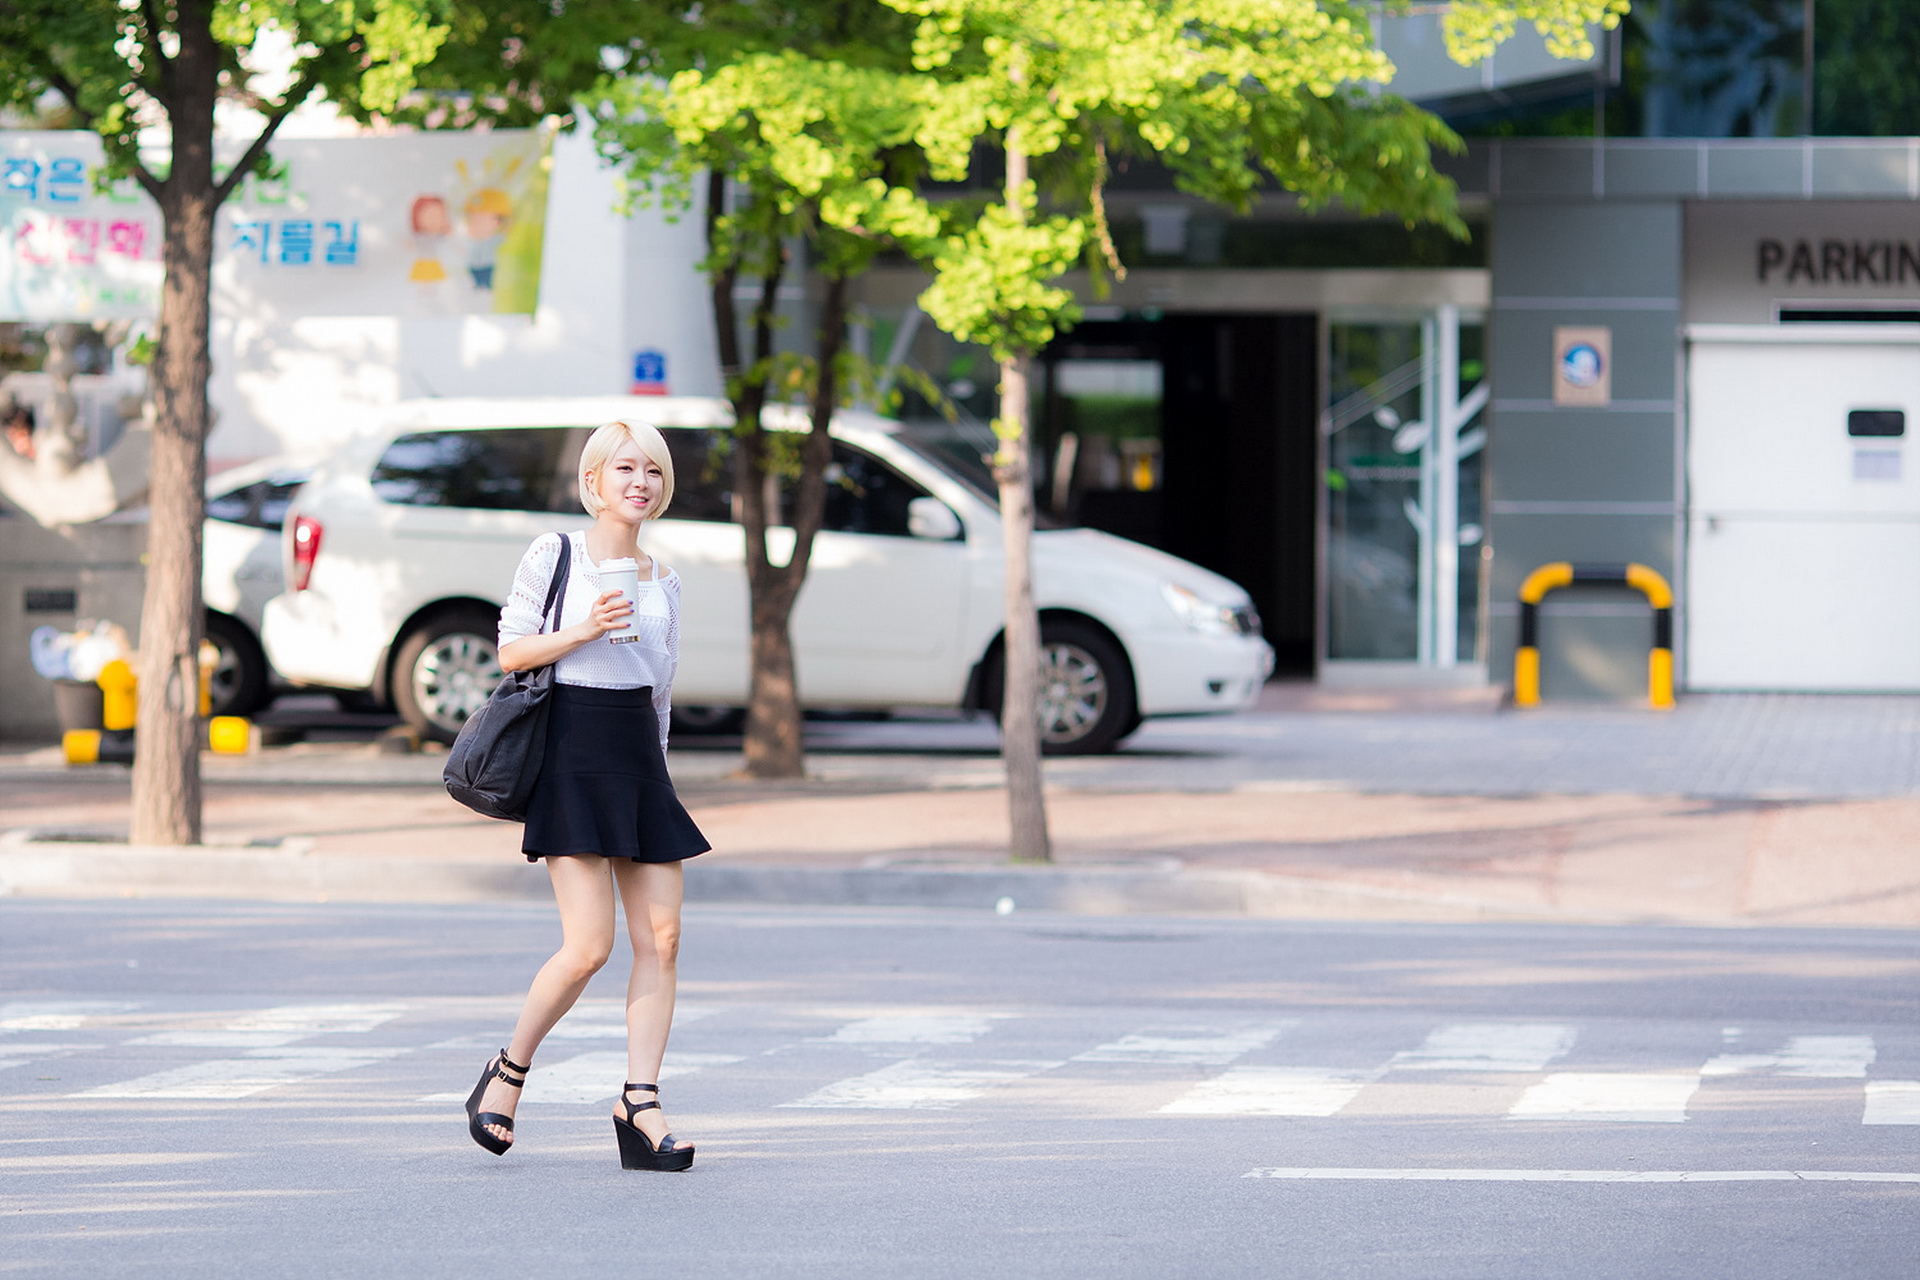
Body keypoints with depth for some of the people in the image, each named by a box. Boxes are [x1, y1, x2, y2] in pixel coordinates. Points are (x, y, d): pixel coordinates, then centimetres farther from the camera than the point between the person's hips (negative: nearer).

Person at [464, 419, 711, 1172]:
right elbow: (510, 650, -2)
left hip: (641, 759, 6)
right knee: (588, 947, -11)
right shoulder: (555, 554, 0)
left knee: (661, 937, -4)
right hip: (573, 750, -6)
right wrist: (585, 630, -16)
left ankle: (640, 1104, -1)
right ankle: (509, 1072, 10)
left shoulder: (662, 582, 14)